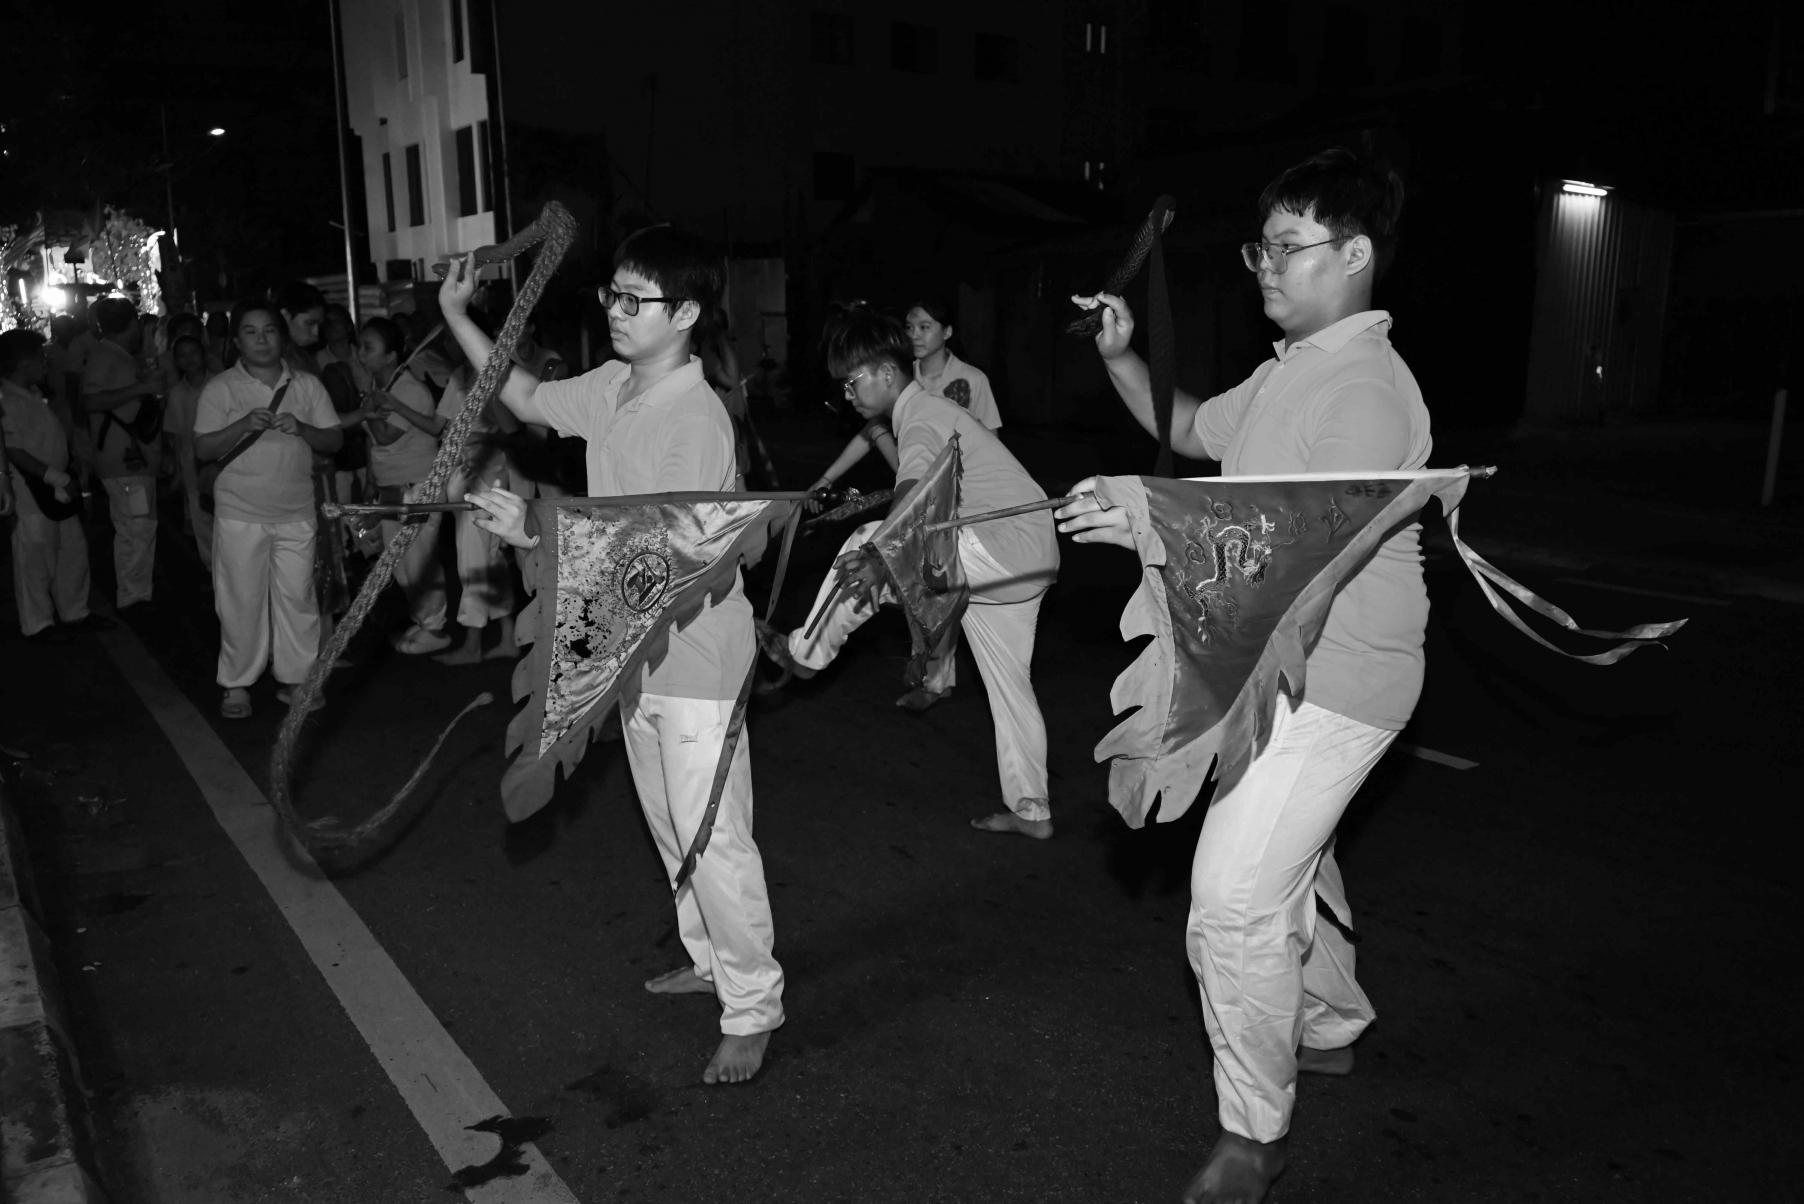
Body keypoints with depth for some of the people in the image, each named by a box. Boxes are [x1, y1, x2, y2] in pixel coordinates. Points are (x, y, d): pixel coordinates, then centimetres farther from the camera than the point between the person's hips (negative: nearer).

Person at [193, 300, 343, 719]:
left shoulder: (307, 385, 7)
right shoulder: (220, 388, 1)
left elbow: (333, 441, 5)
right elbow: (202, 450, -3)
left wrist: (300, 428, -14)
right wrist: (243, 425, -18)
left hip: (296, 513, 2)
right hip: (240, 514, -2)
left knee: (297, 595, 3)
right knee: (241, 600, 2)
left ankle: (295, 677, 15)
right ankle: (236, 684, 13)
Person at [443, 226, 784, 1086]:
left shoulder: (696, 419, -21)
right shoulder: (610, 387, 5)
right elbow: (527, 400, 22)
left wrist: (536, 535, -32)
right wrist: (457, 316, 15)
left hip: (696, 656, -9)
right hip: (637, 651, 9)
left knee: (712, 835, -4)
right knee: (668, 823, 20)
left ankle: (752, 1007, 11)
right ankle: (710, 958, 38)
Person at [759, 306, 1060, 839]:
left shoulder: (921, 419, -16)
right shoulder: (924, 409, 16)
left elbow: (915, 497, -37)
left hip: (1010, 548, -11)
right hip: (1025, 563, 11)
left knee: (868, 542, -14)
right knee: (1008, 682, 15)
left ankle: (806, 652, 0)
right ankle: (1030, 810, 23)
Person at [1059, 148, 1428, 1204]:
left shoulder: (1367, 388, -20)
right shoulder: (1290, 369, 11)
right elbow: (1192, 429, 24)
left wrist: (1156, 529, -36)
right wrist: (1120, 357, 8)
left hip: (1332, 682, -10)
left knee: (1234, 895, -11)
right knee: (1289, 855, 25)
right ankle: (1331, 1026, 49)